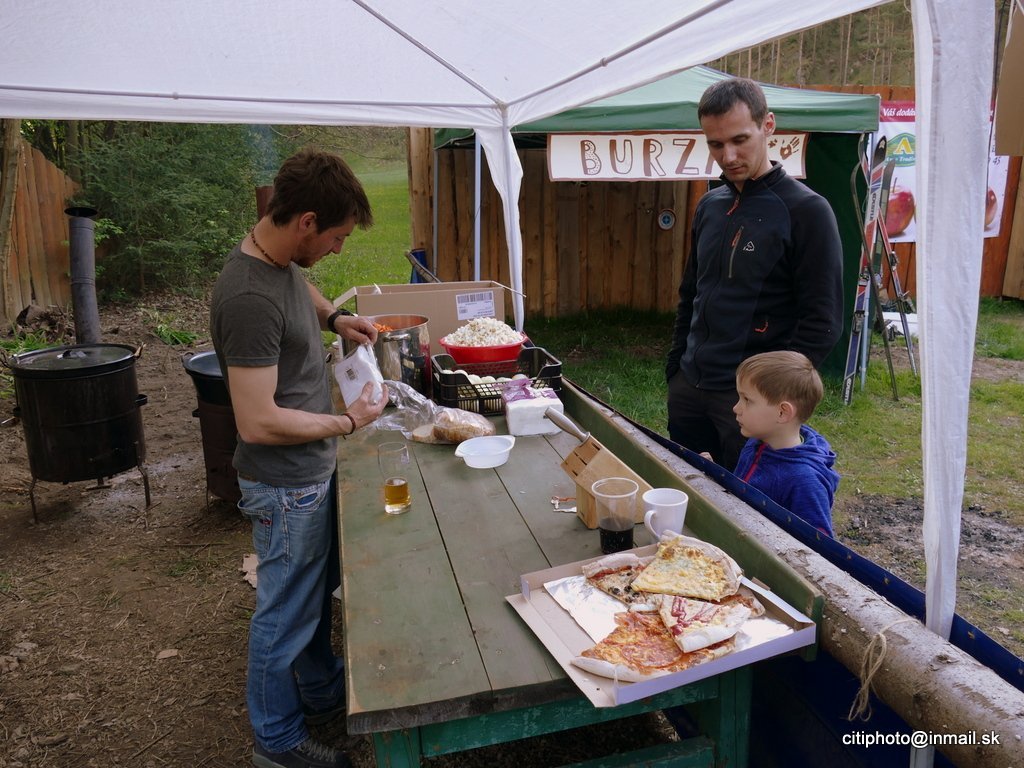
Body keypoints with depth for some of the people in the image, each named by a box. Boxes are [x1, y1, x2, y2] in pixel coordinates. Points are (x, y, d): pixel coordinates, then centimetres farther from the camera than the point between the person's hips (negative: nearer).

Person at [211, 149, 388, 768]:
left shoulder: (283, 261, 0)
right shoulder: (250, 299, -30)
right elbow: (259, 422, -30)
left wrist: (334, 316, 6)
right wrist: (350, 422, -18)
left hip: (313, 469, 9)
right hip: (286, 486, -9)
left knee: (316, 591, 26)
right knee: (286, 613, 11)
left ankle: (322, 692, 48)